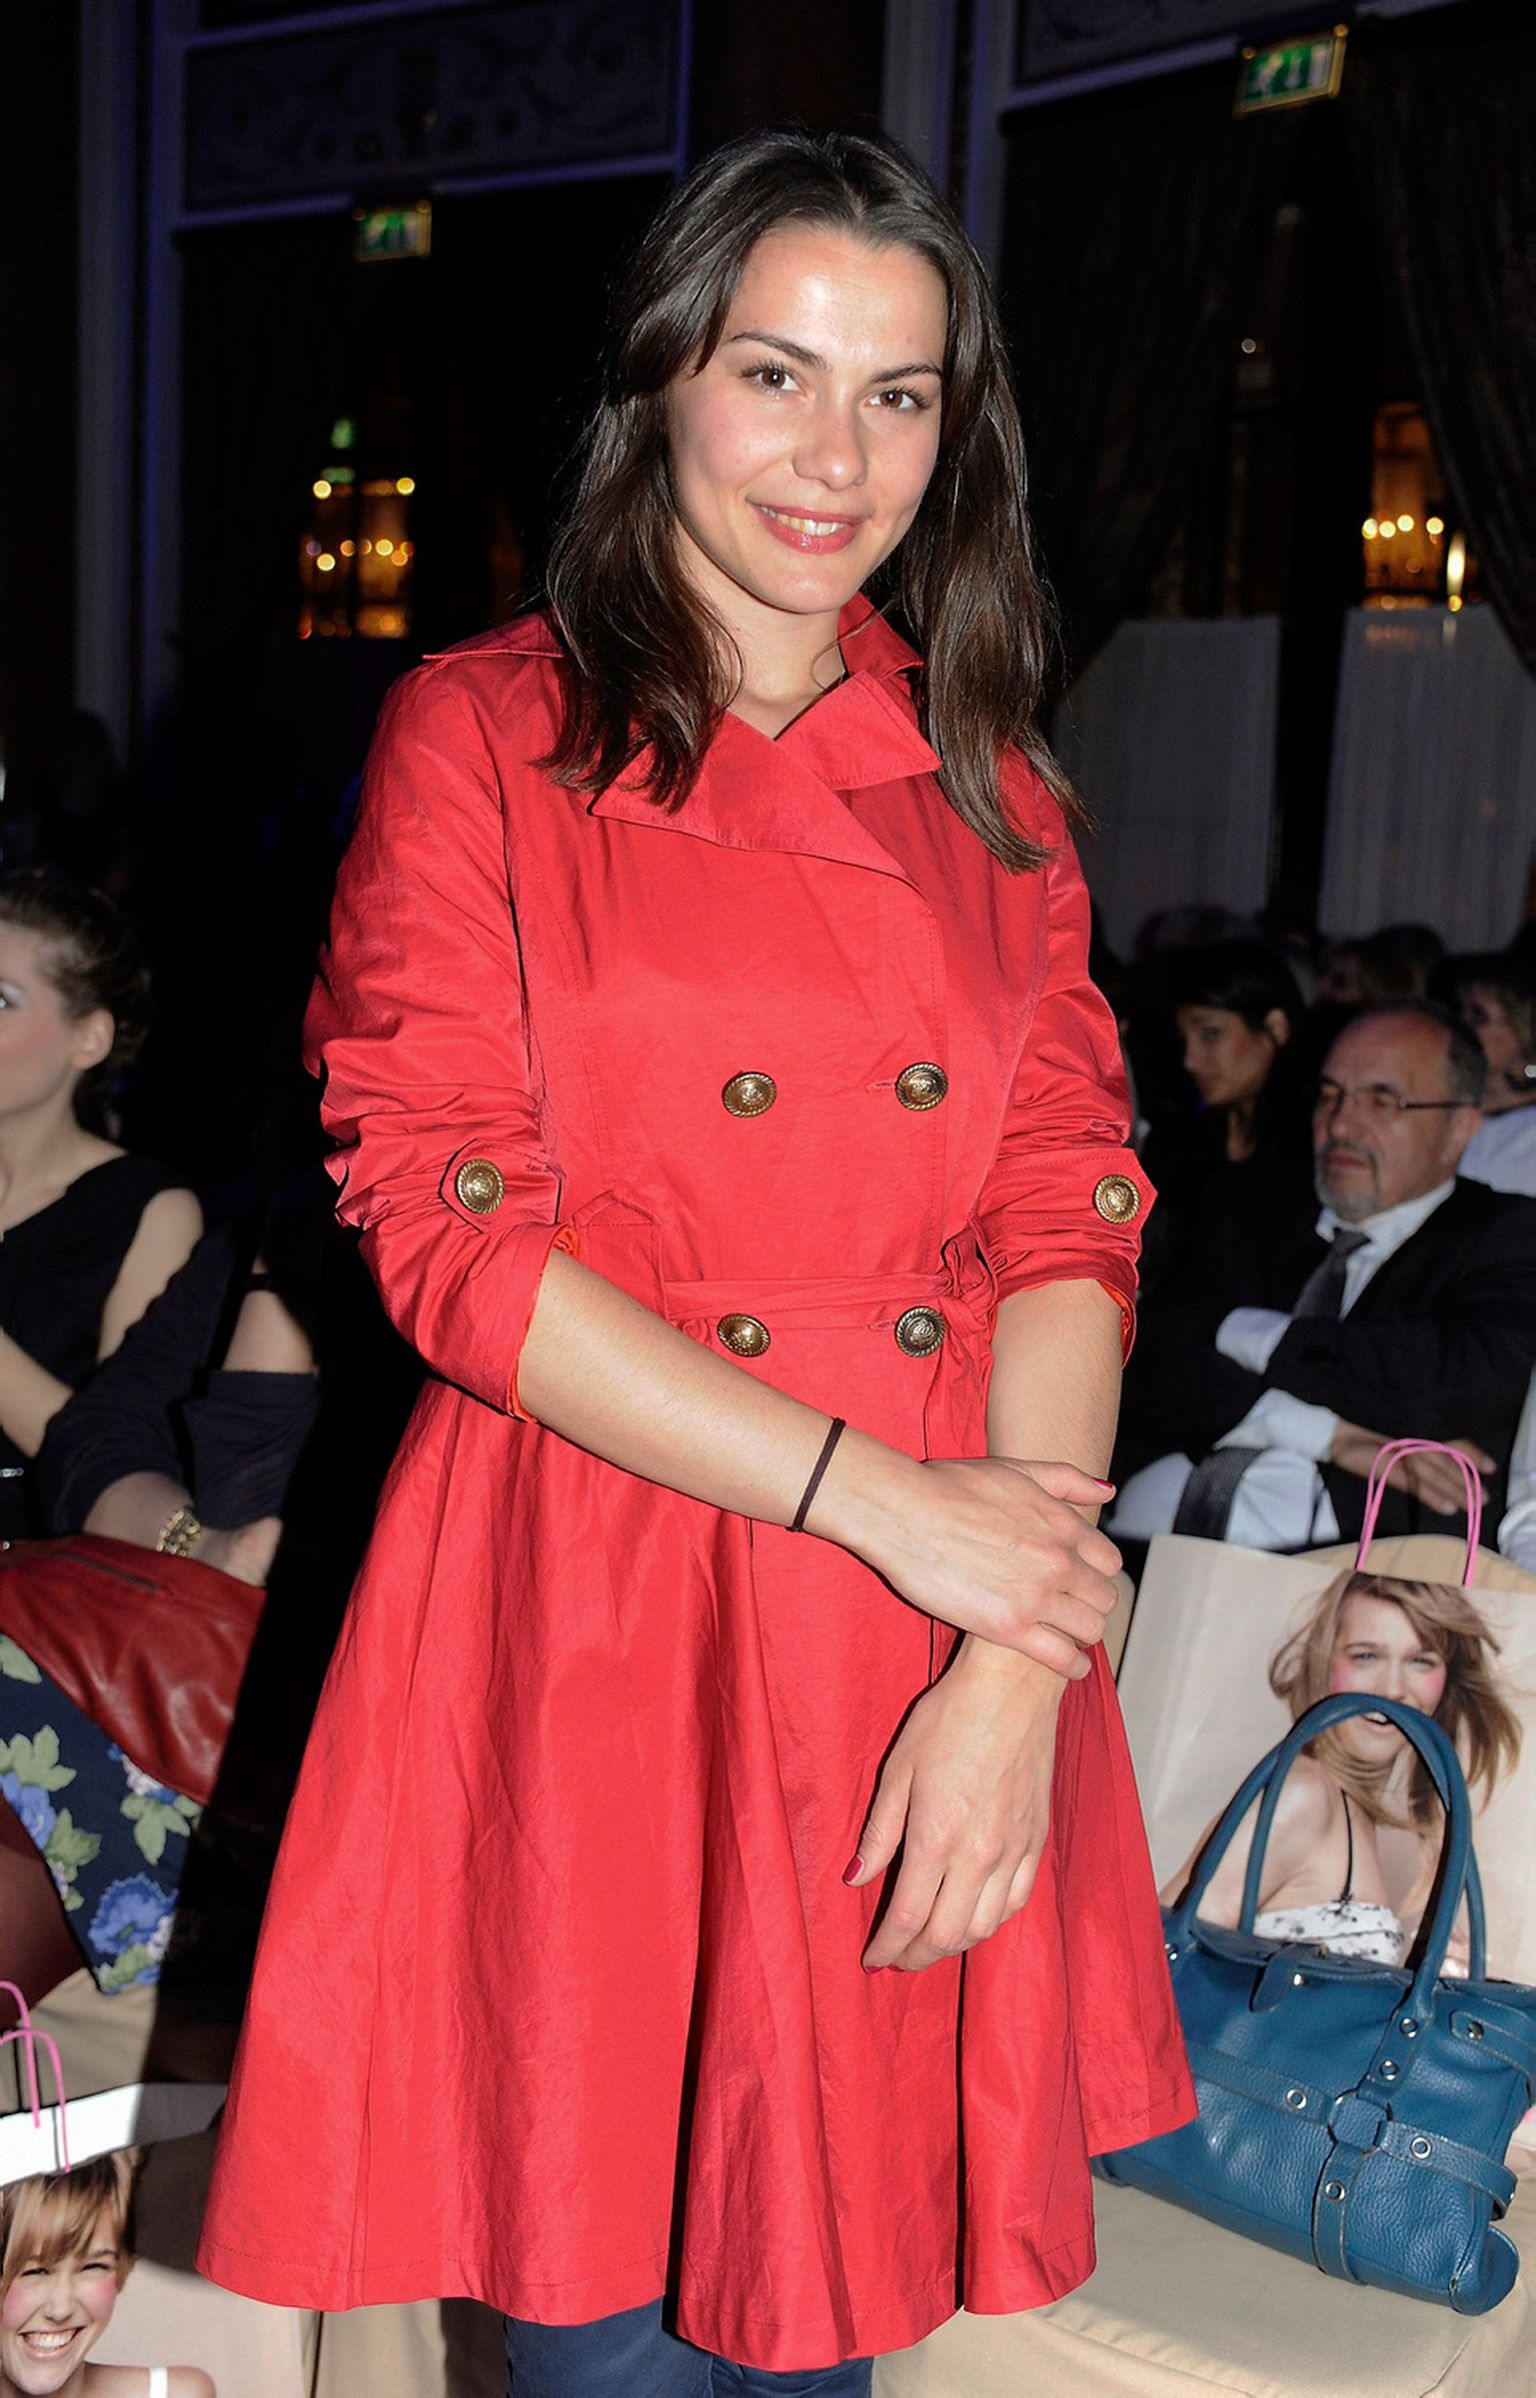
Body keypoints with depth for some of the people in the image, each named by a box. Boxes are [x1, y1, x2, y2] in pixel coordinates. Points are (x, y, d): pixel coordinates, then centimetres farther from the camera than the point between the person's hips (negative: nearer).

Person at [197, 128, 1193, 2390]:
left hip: (945, 1660, 3)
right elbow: (448, 1225, -9)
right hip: (592, 1613, -3)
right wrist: (877, 1494, -14)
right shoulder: (480, 736, 0)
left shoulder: (991, 791, 10)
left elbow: (1071, 1219, 3)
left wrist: (1012, 1670, -11)